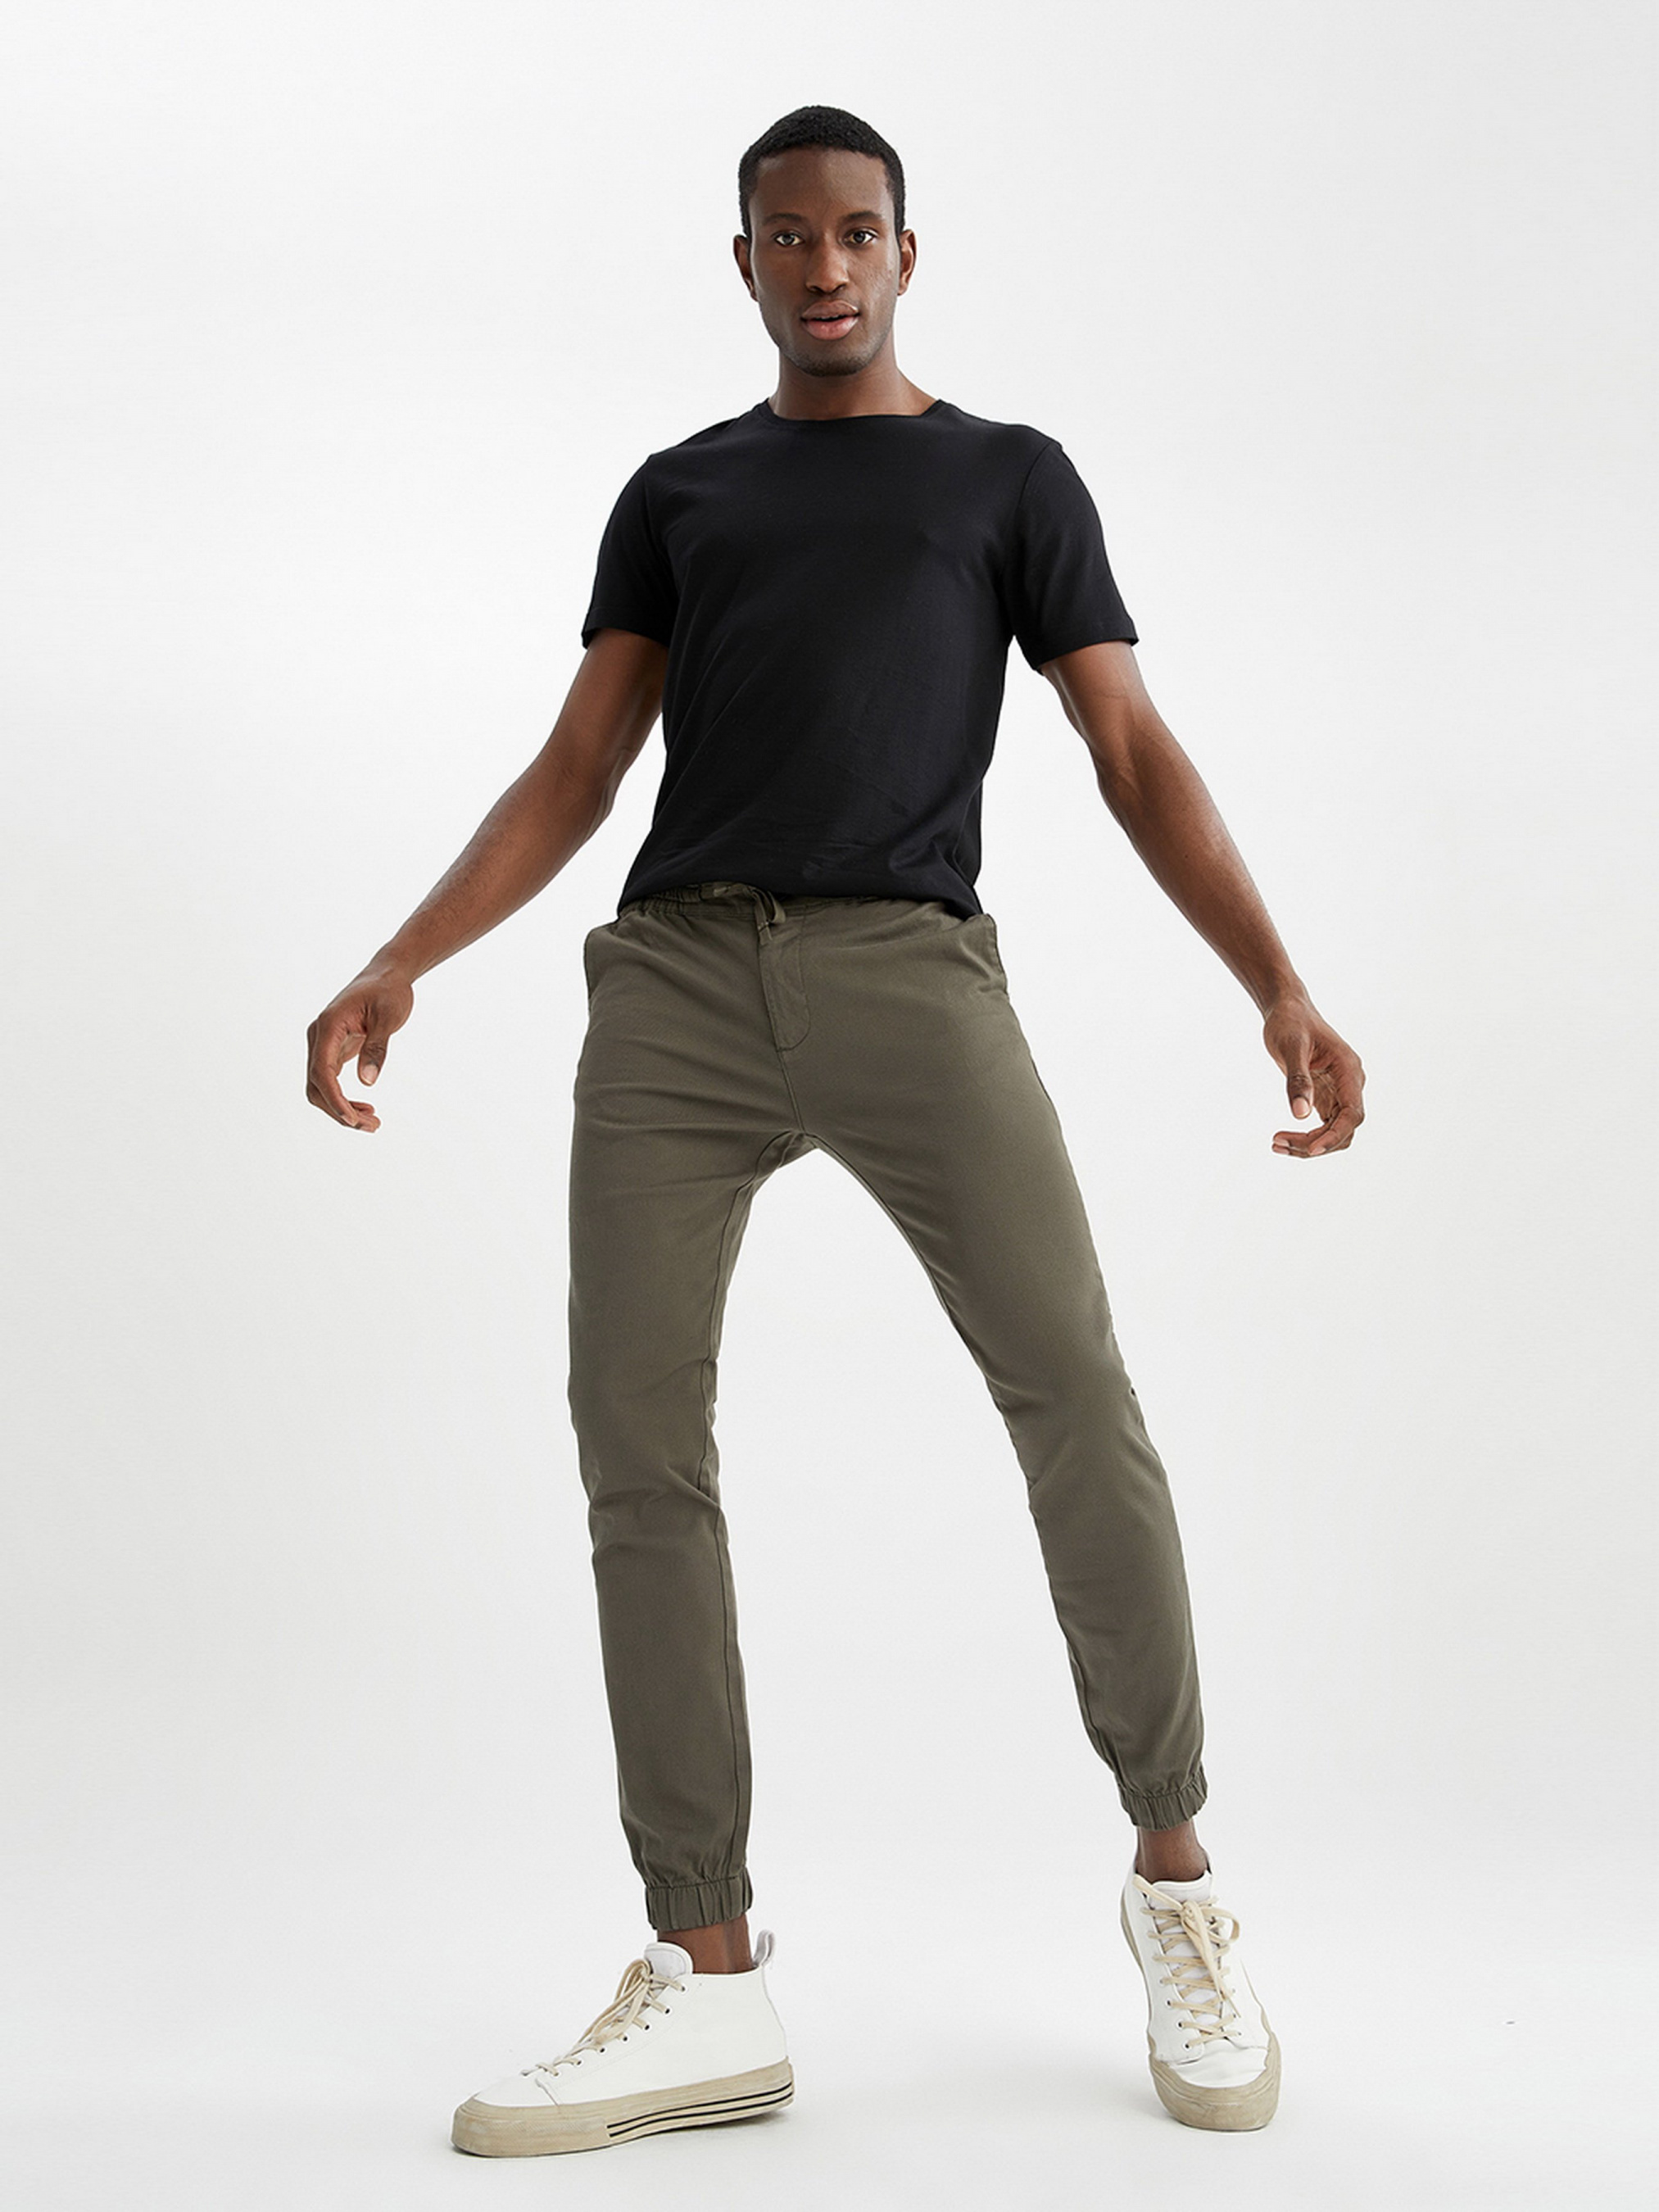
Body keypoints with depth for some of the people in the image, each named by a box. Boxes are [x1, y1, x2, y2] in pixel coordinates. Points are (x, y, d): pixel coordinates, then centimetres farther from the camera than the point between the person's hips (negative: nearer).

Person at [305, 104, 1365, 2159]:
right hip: (677, 981, 3)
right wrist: (398, 964, 2)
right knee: (637, 1448, -7)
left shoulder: (1011, 474, 18)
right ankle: (709, 1983, -1)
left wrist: (1279, 983, -6)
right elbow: (574, 771, 17)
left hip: (906, 968, -2)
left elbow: (1134, 754, 9)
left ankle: (1176, 1876, 6)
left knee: (1081, 1406, -15)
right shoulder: (675, 493, 24)